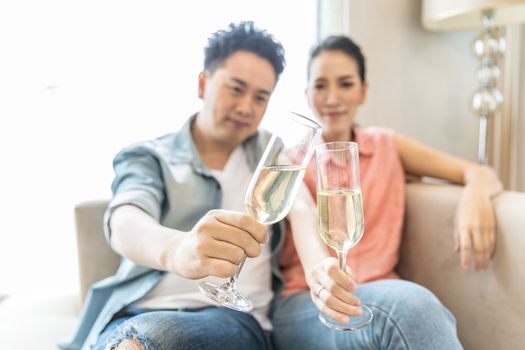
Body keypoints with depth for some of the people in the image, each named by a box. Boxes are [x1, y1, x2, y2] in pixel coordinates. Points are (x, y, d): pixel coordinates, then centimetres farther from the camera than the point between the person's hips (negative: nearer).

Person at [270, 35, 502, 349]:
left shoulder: (387, 146, 14)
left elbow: (481, 173, 8)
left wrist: (476, 193, -18)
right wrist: (318, 271, -38)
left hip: (383, 299, 2)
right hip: (305, 305, -2)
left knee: (435, 318, -34)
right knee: (410, 305, -33)